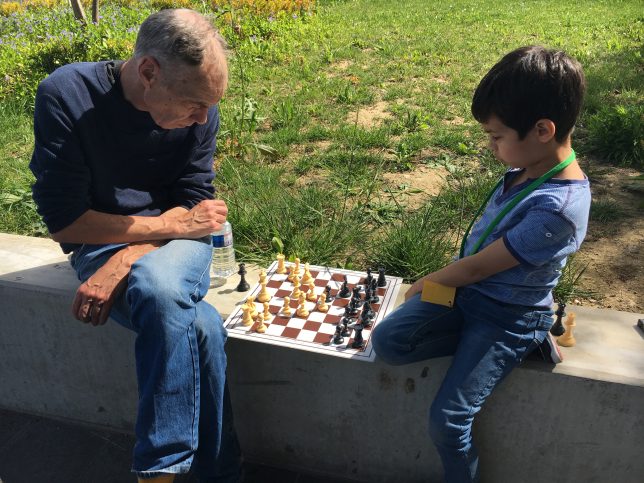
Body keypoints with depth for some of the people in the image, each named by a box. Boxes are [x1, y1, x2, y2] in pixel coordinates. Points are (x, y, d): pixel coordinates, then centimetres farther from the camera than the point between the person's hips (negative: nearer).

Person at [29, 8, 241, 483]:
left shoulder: (200, 110, -10)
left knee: (160, 288, -35)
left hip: (176, 241, 2)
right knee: (201, 325, -32)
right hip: (100, 241, -2)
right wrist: (171, 224, -17)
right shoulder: (65, 95, -18)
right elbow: (63, 220, -16)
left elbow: (193, 204, -5)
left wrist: (123, 263, -21)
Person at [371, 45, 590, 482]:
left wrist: (429, 282, -3)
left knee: (448, 420, -12)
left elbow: (477, 267, -19)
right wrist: (442, 280, 6)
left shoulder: (558, 207, -28)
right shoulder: (530, 166, -4)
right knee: (388, 341, -8)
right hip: (464, 289, 8)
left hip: (508, 317, -7)